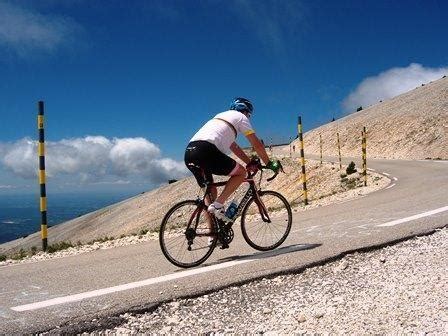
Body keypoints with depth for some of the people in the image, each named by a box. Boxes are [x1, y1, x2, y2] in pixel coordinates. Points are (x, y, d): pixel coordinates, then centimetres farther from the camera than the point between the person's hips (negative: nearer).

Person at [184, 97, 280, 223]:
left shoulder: (221, 116, 37)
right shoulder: (240, 116, 15)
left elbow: (234, 147, 38)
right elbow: (257, 144, 12)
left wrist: (250, 162, 36)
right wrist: (269, 163, 22)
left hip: (189, 152, 8)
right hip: (205, 150, -8)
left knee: (210, 191, 19)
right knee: (241, 172, 5)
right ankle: (218, 205, -6)